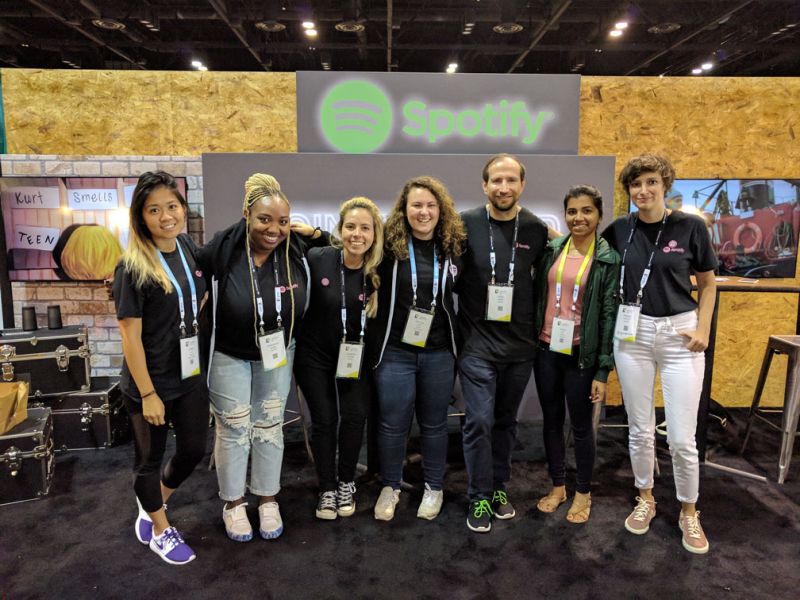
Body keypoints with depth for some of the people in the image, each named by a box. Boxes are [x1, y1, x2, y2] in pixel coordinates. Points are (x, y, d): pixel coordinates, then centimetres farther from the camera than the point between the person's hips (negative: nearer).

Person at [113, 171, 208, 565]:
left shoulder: (188, 246, -1)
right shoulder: (133, 266, -19)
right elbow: (130, 335, -17)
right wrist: (147, 393, -16)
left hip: (192, 375, 6)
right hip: (150, 383, -6)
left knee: (193, 450, 17)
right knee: (150, 458, 15)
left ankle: (152, 505, 46)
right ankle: (160, 529, 40)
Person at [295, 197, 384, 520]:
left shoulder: (379, 270, -12)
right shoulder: (316, 258, -17)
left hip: (355, 357, 1)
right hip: (314, 355, -1)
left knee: (355, 417, 2)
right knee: (323, 420, 6)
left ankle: (346, 484, 26)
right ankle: (327, 489, 25)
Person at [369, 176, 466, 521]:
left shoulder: (452, 246, 2)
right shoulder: (389, 244, -5)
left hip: (439, 352, 2)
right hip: (395, 350, -2)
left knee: (434, 423, 14)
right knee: (393, 423, 8)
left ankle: (433, 487, 33)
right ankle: (390, 487, 29)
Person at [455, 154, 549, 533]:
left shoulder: (536, 230, 0)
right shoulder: (466, 224, -8)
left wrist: (537, 323, 8)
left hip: (520, 345, 3)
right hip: (477, 343, -3)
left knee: (506, 420, 15)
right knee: (479, 421, -2)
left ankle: (499, 488, 33)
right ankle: (479, 497, 17)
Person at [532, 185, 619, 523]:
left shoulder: (608, 259, -6)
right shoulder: (551, 250, 3)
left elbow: (609, 314, -7)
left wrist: (603, 370, -9)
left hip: (581, 356, -3)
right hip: (546, 350, 3)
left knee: (580, 425, 10)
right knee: (551, 421, 14)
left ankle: (583, 492, 30)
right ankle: (558, 486, 33)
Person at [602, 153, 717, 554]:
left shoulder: (690, 226, -4)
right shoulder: (620, 230, 1)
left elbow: (708, 284, 4)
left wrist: (703, 330, -6)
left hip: (680, 334, -2)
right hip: (633, 331, 2)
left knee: (681, 437, 0)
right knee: (640, 429, 10)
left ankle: (689, 512, 24)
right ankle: (645, 499, 31)